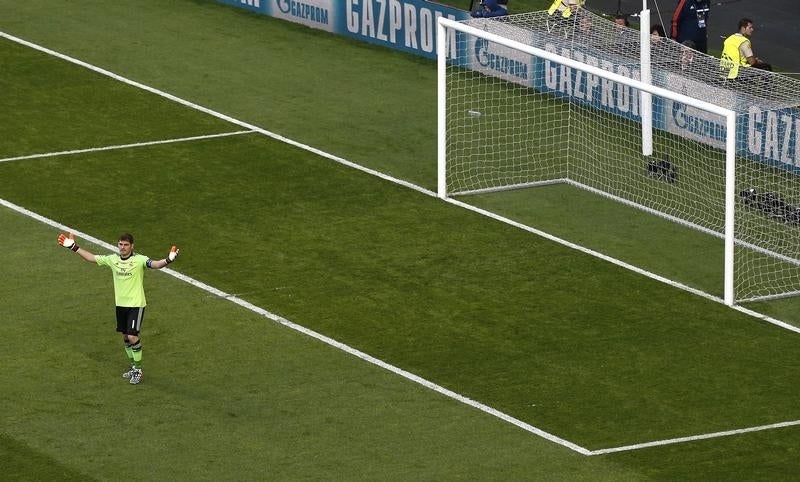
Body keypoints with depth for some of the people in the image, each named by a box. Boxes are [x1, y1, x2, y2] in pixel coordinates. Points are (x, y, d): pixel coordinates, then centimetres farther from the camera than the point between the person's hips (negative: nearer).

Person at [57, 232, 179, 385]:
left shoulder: (139, 260, -15)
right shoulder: (113, 259, 1)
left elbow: (155, 264, -32)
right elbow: (92, 258, 13)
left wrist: (168, 260, -52)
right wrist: (74, 247, 13)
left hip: (136, 304, -6)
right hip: (120, 304, 6)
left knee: (132, 337, -11)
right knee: (125, 337, 13)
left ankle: (138, 370, 3)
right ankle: (133, 366, 30)